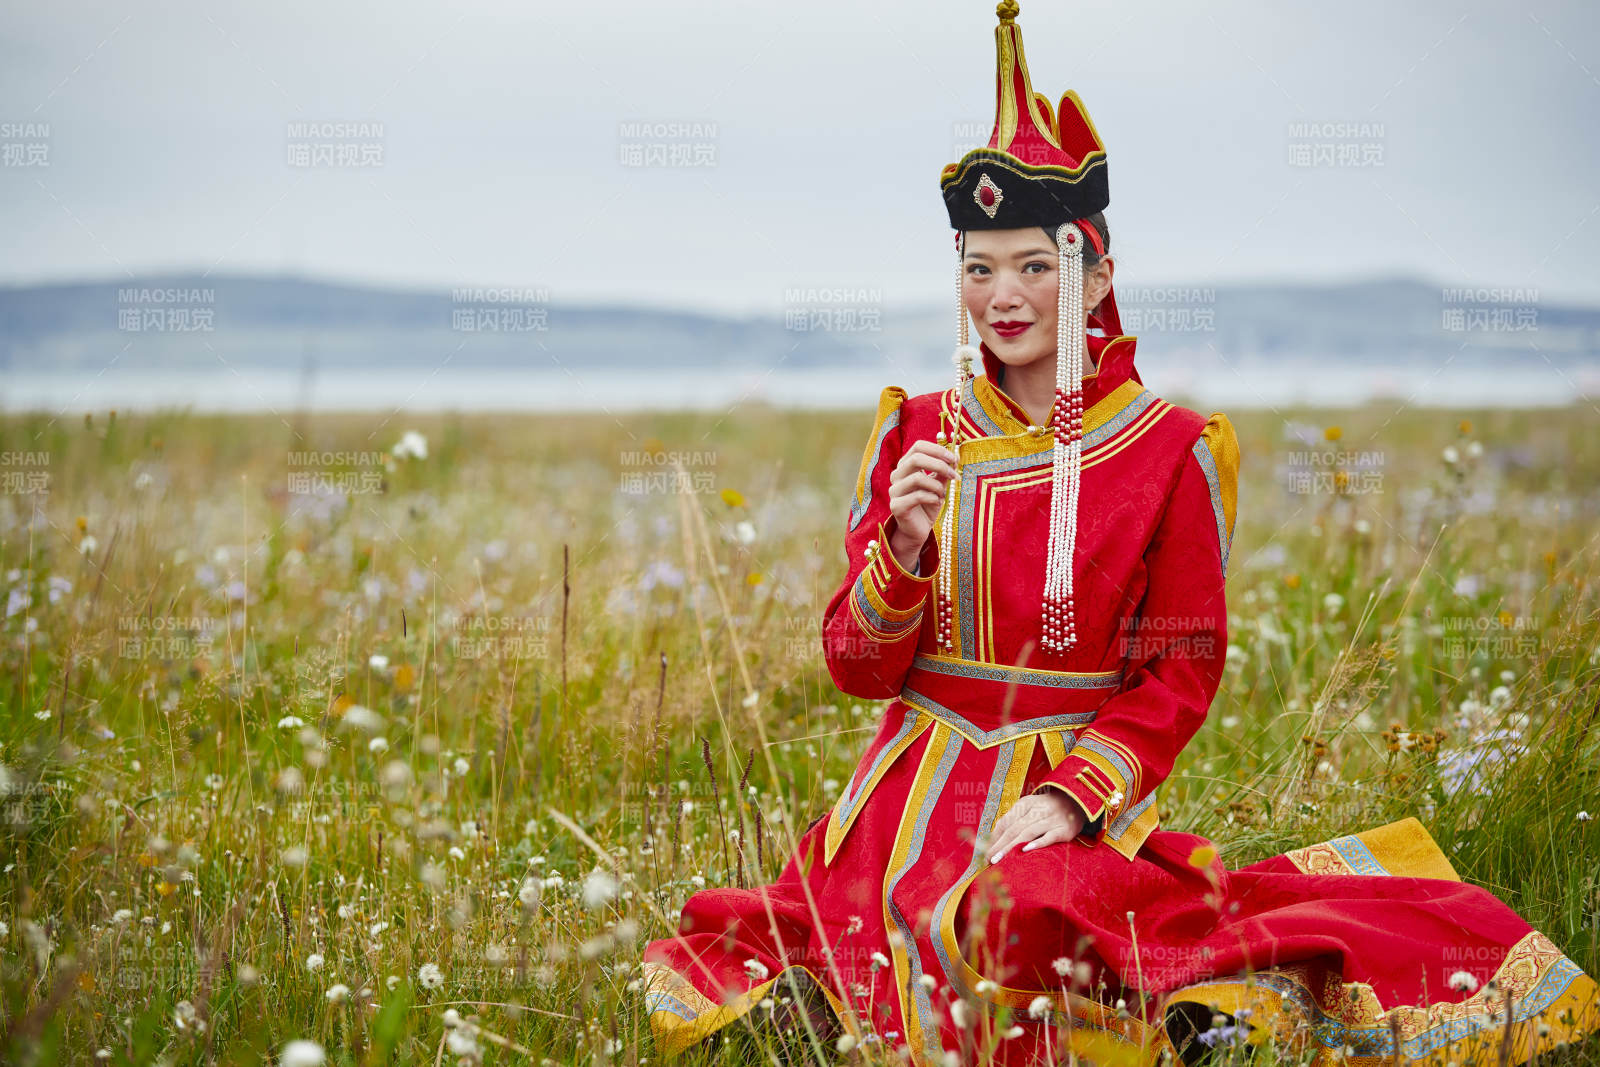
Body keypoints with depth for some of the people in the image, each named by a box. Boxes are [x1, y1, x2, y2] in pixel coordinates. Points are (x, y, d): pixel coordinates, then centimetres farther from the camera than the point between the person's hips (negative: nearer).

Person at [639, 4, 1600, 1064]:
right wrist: (902, 544, -14)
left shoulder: (1173, 451, 2)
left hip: (1082, 799, -1)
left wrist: (1070, 794, -13)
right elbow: (859, 668, 5)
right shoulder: (917, 434, 9)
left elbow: (1183, 673, 2)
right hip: (918, 793, 1)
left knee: (1026, 925, -33)